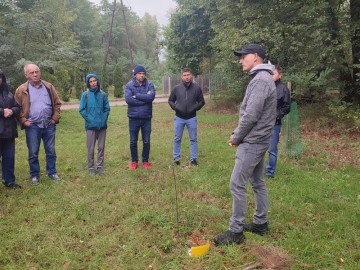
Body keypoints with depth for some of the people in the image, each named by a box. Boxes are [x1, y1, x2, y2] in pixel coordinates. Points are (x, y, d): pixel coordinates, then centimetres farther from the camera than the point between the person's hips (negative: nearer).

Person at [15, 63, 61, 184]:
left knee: (51, 151, 10)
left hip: (49, 125, 2)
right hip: (32, 126, -2)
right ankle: (34, 175, 20)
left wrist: (55, 118, 2)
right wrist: (23, 121, -7)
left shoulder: (49, 87, 4)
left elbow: (57, 103, 9)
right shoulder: (22, 90, -3)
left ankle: (52, 172, 23)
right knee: (33, 153, 6)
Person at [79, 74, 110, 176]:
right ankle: (91, 168, 16)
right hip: (91, 125, -2)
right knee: (91, 148, 5)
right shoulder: (85, 94, -3)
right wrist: (89, 119, -11)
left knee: (101, 147, 9)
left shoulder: (103, 94, 2)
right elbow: (82, 110, -2)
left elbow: (107, 108, 6)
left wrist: (104, 119, -6)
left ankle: (100, 166, 22)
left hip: (102, 125, 2)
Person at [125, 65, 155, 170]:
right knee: (133, 141, 9)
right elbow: (128, 99, -18)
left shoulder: (150, 85, 0)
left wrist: (137, 96, -16)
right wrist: (145, 99, -15)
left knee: (146, 141, 10)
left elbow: (151, 97, -18)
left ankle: (145, 161, 25)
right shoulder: (129, 85, -3)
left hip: (146, 117, 1)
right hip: (134, 117, -1)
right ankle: (134, 161, 25)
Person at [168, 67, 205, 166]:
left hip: (192, 118, 0)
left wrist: (195, 108, -11)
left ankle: (193, 159, 16)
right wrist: (175, 108, -9)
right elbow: (170, 100, 8)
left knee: (193, 139, 6)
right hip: (179, 118, 0)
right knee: (177, 139, 8)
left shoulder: (197, 88, -3)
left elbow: (202, 101, 5)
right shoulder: (177, 88, -2)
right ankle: (176, 158, 19)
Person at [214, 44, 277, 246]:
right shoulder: (262, 79, 14)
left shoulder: (260, 80, -18)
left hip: (252, 142, -10)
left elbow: (251, 115, -23)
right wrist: (238, 134, 9)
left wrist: (237, 137, -10)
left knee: (237, 184, -6)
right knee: (258, 182, 16)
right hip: (258, 140, 10)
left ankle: (236, 232, 2)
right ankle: (261, 223, 28)